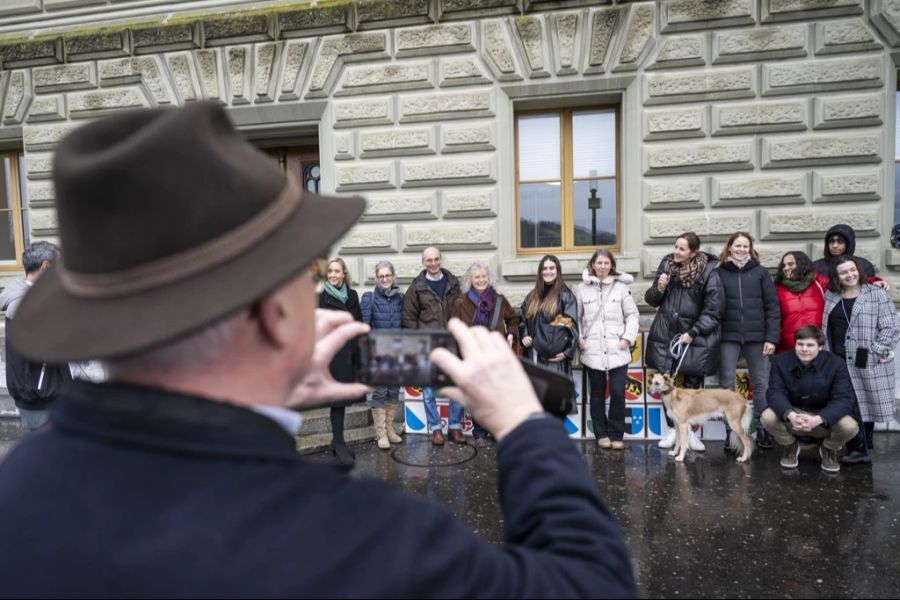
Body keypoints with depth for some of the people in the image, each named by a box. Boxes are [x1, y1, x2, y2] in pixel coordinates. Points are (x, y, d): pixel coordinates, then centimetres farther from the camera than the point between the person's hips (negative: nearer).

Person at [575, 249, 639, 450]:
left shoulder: (621, 287, 4)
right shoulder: (582, 289, 5)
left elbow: (632, 314, 5)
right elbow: (575, 317, 10)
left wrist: (628, 337, -5)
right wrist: (578, 338, -1)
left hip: (617, 351, -1)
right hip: (593, 351, 1)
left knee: (618, 393, -3)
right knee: (597, 394, 9)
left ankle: (616, 434, 11)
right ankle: (601, 434, 20)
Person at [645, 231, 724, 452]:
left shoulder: (708, 272, -10)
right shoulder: (667, 265, 4)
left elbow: (713, 310, -8)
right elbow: (651, 299, 11)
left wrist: (693, 333, -11)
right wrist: (659, 288, -10)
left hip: (695, 338, -3)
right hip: (665, 335, 3)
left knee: (693, 386, 5)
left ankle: (691, 432, 18)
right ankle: (672, 429, 18)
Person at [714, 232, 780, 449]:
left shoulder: (760, 272, 5)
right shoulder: (719, 273, 5)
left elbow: (772, 306, 2)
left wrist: (771, 337, -5)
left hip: (756, 336, 0)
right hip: (728, 336, 0)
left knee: (761, 384, 6)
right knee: (727, 384, 2)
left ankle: (762, 430, 17)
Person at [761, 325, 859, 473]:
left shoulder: (836, 363, -13)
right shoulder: (780, 361, -10)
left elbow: (844, 399, -22)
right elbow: (776, 393, -19)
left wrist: (817, 419, -39)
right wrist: (791, 415, -42)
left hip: (825, 419, 0)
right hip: (792, 417, 0)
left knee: (850, 426, -31)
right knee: (767, 417, -29)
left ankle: (829, 450, 8)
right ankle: (789, 447, 7)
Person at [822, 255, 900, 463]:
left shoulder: (877, 294, -1)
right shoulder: (831, 296, 11)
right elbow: (826, 329, 17)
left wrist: (880, 351, -12)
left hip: (870, 363, -3)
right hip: (840, 362, 3)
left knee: (869, 405, 6)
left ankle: (864, 445, 18)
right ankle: (858, 449, 4)